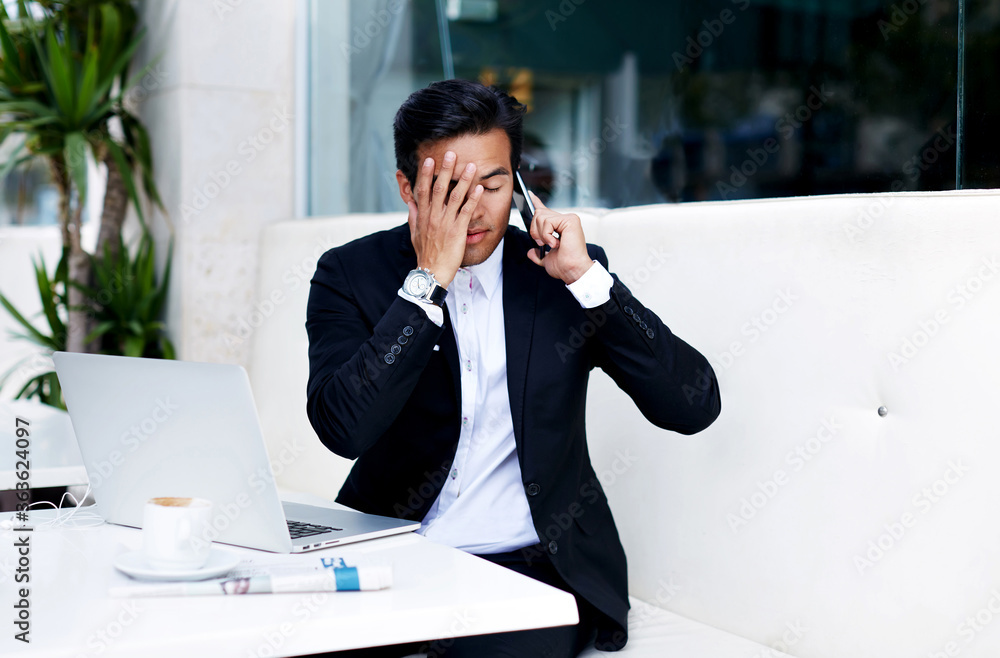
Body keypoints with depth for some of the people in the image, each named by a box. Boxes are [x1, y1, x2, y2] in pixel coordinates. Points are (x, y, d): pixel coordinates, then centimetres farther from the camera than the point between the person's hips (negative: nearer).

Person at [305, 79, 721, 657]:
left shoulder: (564, 270, 1)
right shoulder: (352, 274, 0)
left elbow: (694, 407, -9)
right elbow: (344, 429, -18)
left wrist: (586, 277, -15)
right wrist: (430, 278, -20)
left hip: (533, 562, 0)